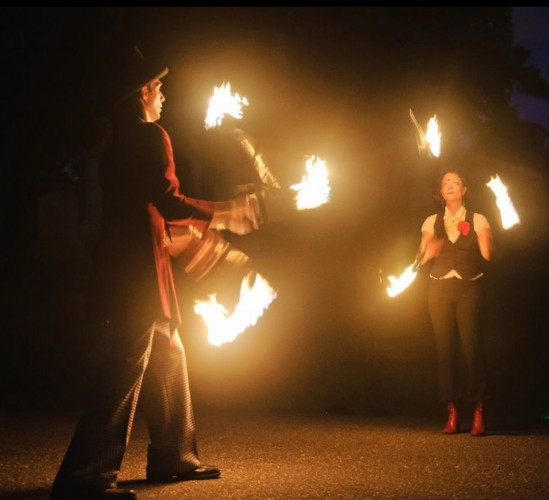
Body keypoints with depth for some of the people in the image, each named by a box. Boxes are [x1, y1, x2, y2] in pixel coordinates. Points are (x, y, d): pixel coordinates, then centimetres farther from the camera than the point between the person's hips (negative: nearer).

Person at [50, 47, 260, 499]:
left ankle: (174, 457, 23)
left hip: (125, 265, 10)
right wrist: (223, 215, -7)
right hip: (140, 266, -10)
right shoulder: (150, 136, -10)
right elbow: (167, 202, -19)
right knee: (128, 363, -10)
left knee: (168, 356, 16)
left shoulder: (118, 139, 18)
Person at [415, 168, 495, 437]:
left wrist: (484, 234, -22)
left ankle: (478, 413, -8)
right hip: (440, 287, 3)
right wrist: (428, 251, -15)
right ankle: (452, 413, 5)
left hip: (468, 287, -2)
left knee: (472, 346, -12)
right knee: (445, 348, 0)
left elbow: (487, 254, -7)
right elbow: (421, 257, 6)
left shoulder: (477, 220, 6)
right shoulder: (432, 221, 13)